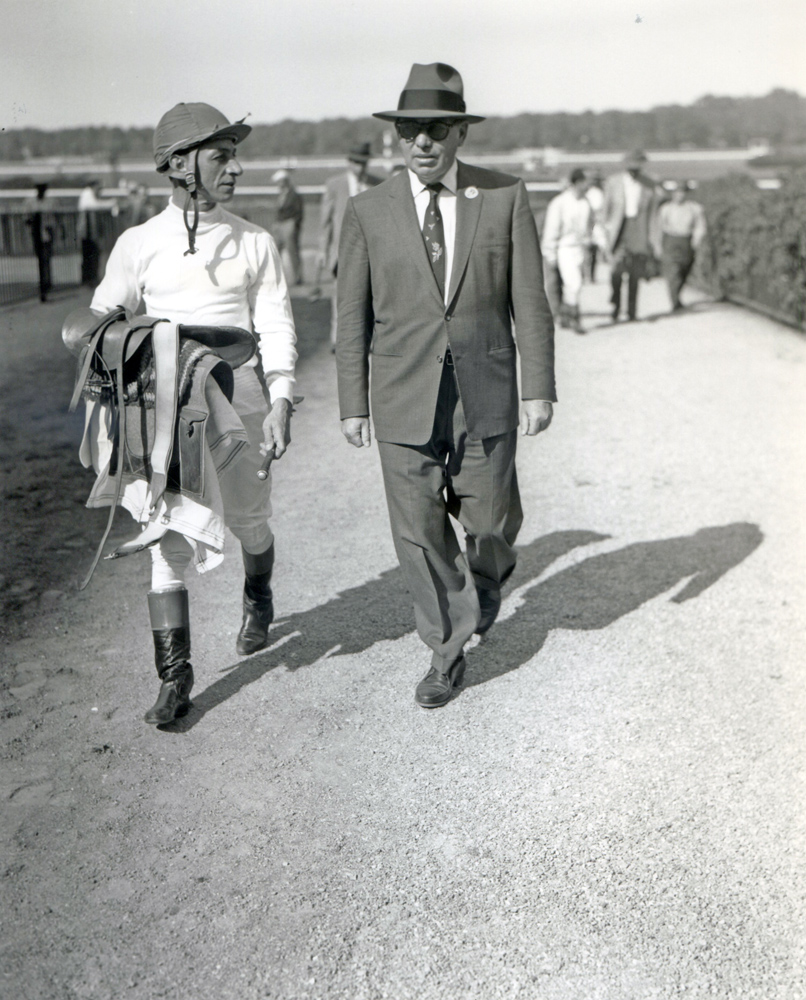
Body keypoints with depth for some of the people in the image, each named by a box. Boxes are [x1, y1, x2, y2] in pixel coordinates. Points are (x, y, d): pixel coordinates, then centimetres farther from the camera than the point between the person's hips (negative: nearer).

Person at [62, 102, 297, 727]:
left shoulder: (254, 243, 5)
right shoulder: (138, 243, 5)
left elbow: (276, 328, 3)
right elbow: (107, 310, 13)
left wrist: (280, 402, -9)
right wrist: (85, 331, -12)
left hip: (237, 395, 1)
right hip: (163, 400, 0)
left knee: (248, 518, 14)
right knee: (170, 532, -3)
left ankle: (258, 599, 48)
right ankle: (175, 675, 5)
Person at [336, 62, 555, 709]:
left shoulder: (505, 197, -1)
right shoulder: (369, 212, 0)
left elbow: (529, 300, 0)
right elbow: (353, 315, 4)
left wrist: (539, 389, -5)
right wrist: (352, 405, 3)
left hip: (485, 394, 0)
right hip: (404, 400, 0)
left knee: (489, 518, 10)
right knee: (418, 532, 3)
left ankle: (488, 570, 48)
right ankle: (448, 653, 21)